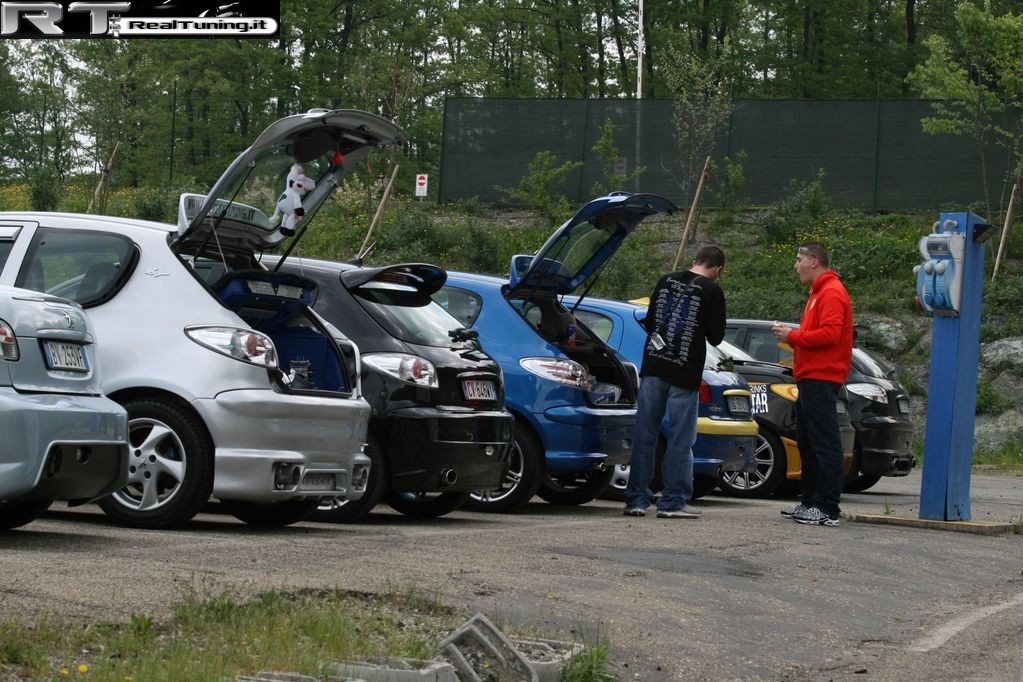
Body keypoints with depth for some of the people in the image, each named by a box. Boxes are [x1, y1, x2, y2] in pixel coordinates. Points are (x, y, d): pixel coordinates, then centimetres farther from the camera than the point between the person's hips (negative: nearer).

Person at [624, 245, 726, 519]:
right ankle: (672, 501, 2)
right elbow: (715, 337, -3)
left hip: (653, 367, 4)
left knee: (645, 435, 7)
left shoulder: (666, 281, 9)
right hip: (685, 373, -4)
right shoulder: (712, 291, -5)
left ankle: (636, 499, 8)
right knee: (681, 439, 2)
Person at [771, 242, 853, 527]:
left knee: (825, 444, -11)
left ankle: (827, 509, -13)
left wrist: (793, 336, -13)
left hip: (821, 379, -11)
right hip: (811, 378, 11)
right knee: (807, 443, 13)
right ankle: (809, 502, 19)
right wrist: (792, 335, 9)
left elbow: (830, 333, -21)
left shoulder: (832, 293, -10)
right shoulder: (819, 292, 24)